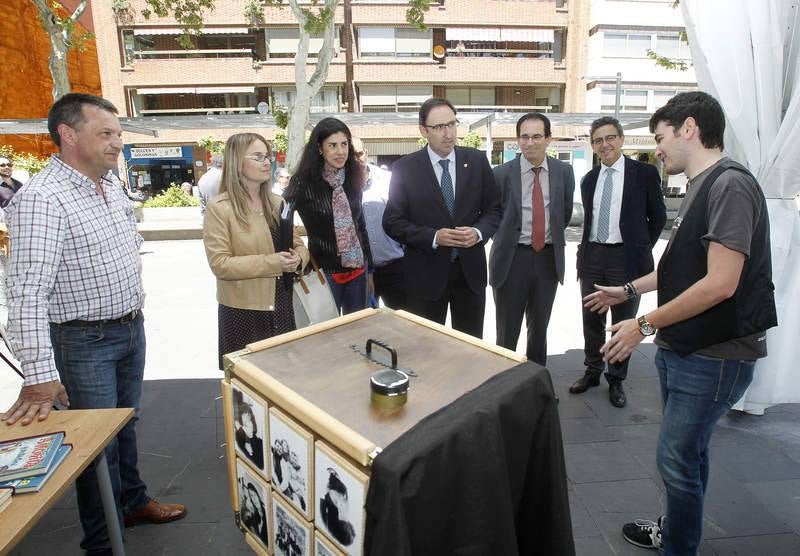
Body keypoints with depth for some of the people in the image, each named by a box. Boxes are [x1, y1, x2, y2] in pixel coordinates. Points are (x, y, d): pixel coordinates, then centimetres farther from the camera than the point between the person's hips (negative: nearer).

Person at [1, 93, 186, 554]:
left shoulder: (111, 182, 4)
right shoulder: (41, 199, -22)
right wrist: (40, 376, -32)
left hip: (132, 328, 7)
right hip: (86, 343, -7)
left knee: (126, 424, 22)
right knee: (98, 442, 7)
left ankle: (133, 502, 43)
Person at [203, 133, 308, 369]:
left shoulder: (277, 203, 7)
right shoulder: (218, 208, -12)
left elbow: (298, 243, 11)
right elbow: (220, 264, -17)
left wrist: (298, 258, -13)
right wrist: (271, 263, -24)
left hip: (281, 304, 5)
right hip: (243, 310, -5)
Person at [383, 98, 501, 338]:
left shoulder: (477, 160, 1)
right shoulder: (404, 168, -7)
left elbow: (494, 208, 7)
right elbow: (392, 221, -7)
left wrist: (479, 232, -14)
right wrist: (433, 237, -20)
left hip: (470, 270, 3)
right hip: (426, 274, -2)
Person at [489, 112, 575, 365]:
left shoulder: (564, 172, 1)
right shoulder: (501, 173, -7)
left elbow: (566, 213, 15)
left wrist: (553, 236, 13)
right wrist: (505, 239, 2)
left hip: (549, 258, 3)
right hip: (512, 258, -3)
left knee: (540, 327, 17)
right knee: (507, 331, 7)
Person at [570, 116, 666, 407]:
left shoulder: (645, 173, -3)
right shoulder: (589, 179, 10)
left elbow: (658, 216, 3)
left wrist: (641, 248, 2)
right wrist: (584, 251, 10)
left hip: (626, 258, -4)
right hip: (592, 255, 4)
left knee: (624, 323, 7)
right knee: (591, 320, 13)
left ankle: (616, 380, 23)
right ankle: (592, 371, 31)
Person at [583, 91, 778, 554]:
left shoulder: (731, 184, -18)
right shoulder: (700, 186, 11)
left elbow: (719, 283, -24)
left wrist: (645, 325, -18)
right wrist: (627, 290, 22)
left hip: (714, 356, -9)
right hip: (681, 347, 9)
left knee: (677, 457, 1)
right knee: (689, 450, 21)